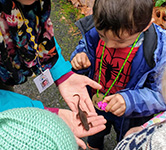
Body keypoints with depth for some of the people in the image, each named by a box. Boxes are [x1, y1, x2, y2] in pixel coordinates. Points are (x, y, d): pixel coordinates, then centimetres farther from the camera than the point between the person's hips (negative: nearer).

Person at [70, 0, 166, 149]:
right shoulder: (94, 30, -26)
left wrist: (131, 100, -42)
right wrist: (79, 56, -27)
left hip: (130, 117, -3)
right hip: (95, 106, 4)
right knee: (95, 134, 37)